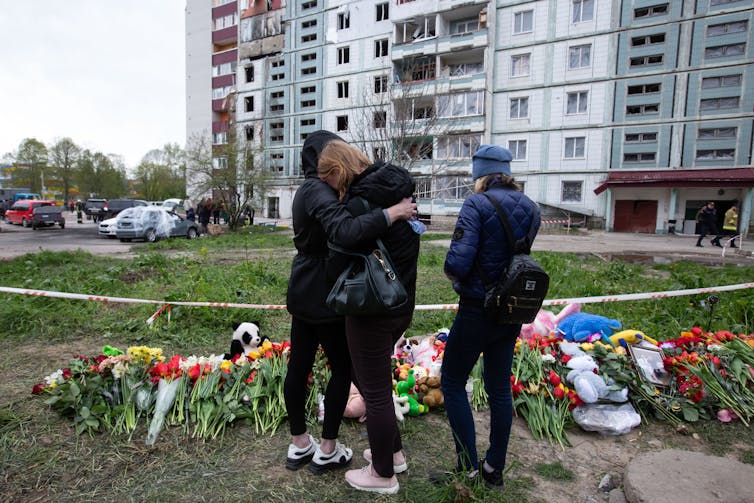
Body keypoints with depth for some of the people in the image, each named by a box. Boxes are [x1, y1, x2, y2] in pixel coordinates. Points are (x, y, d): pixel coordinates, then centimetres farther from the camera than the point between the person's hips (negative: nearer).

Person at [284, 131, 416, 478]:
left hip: (303, 292, 9)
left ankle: (299, 446, 29)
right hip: (323, 296, -9)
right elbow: (346, 231, -36)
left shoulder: (308, 189, 13)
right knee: (343, 368, 7)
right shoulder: (319, 191, -18)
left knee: (298, 366, 14)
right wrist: (392, 213, -30)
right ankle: (327, 450, 20)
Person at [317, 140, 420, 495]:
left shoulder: (360, 204, -21)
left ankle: (383, 475, 28)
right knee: (367, 375, 24)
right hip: (402, 305, 9)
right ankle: (393, 453, 39)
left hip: (372, 312, -9)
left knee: (375, 390, 8)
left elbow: (338, 262, -18)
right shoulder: (398, 192, 6)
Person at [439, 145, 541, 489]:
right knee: (500, 387, 17)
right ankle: (494, 468, 30)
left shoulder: (477, 205, -16)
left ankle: (468, 467, 14)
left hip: (477, 309, -7)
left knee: (452, 382, 10)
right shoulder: (531, 209, 5)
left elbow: (457, 263, -23)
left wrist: (452, 272, -3)